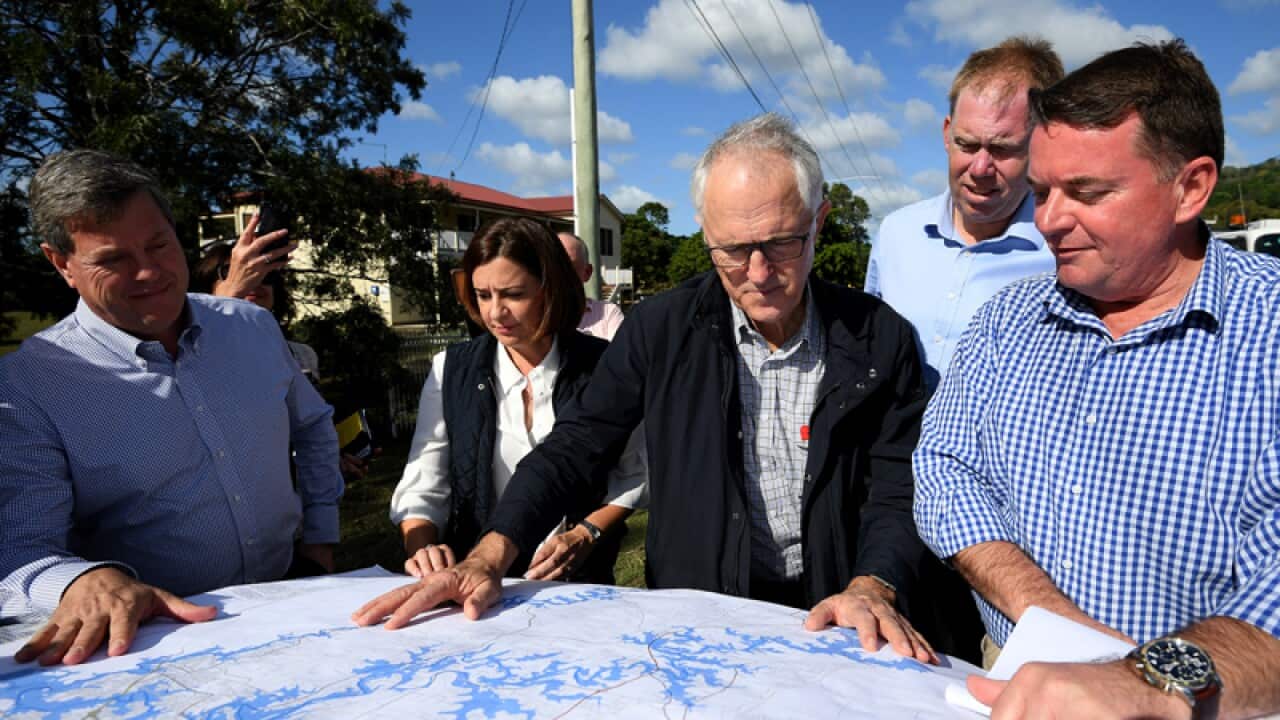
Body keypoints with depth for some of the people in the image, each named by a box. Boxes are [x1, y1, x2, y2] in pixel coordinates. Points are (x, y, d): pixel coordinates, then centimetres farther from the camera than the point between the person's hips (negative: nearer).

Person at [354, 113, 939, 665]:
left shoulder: (879, 338, -1)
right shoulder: (661, 328, -2)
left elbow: (897, 490, 1)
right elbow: (575, 448, 2)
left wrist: (872, 589, -19)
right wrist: (489, 559, -10)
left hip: (828, 621, 0)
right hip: (692, 618, 1)